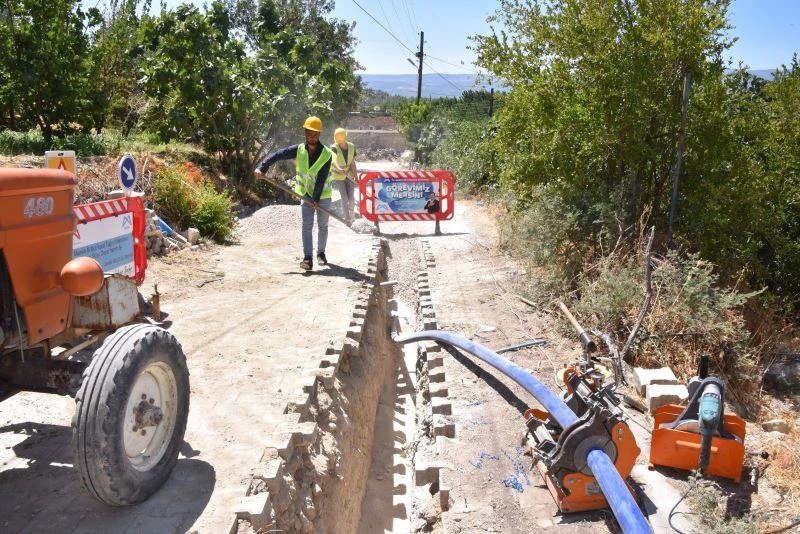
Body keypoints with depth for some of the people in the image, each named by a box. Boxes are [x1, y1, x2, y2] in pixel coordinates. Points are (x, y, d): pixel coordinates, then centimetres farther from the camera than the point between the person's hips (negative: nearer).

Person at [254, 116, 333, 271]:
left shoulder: (327, 154, -18)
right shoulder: (298, 150, -10)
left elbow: (321, 179, -22)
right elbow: (277, 155, -12)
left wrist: (316, 198, -26)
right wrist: (262, 167, -25)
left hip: (322, 195, -1)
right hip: (306, 194, 1)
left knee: (323, 226, 10)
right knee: (307, 226, -6)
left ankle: (321, 253, 27)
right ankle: (307, 258, -11)